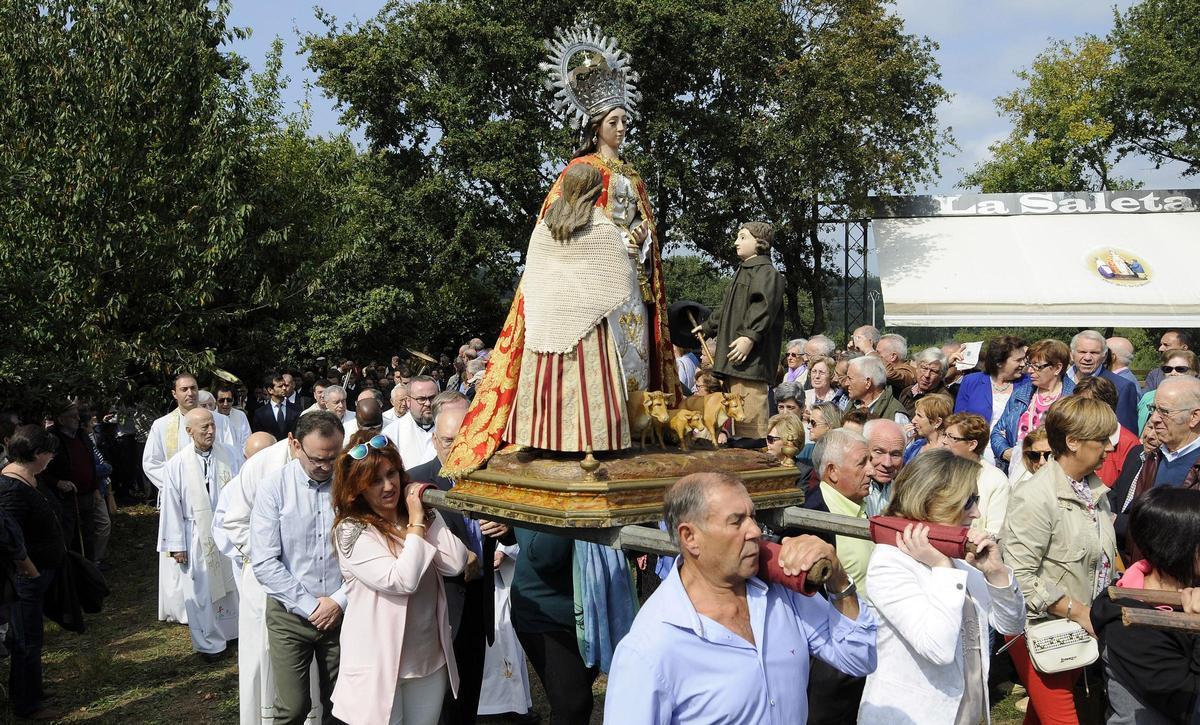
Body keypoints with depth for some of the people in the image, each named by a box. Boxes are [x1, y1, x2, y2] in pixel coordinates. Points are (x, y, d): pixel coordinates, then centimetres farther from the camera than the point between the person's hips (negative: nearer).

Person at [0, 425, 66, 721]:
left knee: (27, 635, 21)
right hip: (26, 576, -9)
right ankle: (26, 705, 18)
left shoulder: (28, 479, 5)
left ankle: (30, 691, 36)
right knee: (27, 638, 4)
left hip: (39, 572, 9)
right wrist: (32, 572, -19)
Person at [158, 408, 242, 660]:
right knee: (202, 590, 6)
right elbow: (172, 505, -5)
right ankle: (209, 642, 22)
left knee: (233, 584, 14)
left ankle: (236, 630, 32)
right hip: (198, 537, -2)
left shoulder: (230, 456, -4)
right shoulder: (177, 465, -8)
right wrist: (176, 544, -5)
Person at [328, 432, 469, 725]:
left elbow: (455, 564, -11)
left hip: (430, 657, 5)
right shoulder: (352, 531, -14)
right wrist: (416, 524, -16)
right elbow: (402, 581, -24)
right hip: (380, 663, -5)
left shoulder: (423, 514, 2)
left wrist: (427, 518, -11)